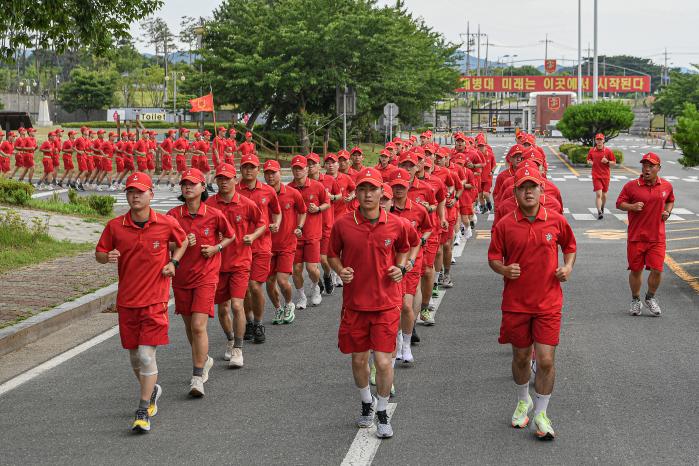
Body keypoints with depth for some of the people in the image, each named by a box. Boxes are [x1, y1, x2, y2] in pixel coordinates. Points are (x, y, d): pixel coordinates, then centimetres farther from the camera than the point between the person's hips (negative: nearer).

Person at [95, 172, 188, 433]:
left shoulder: (167, 224, -5)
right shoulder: (115, 226, -2)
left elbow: (183, 241, 15)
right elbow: (99, 253, 7)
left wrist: (173, 262, -1)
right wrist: (108, 256, -15)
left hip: (155, 300, -3)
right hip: (126, 300, 3)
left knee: (146, 354, -11)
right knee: (134, 355, 14)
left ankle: (143, 413, -5)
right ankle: (151, 391, 42)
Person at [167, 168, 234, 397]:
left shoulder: (214, 215, -6)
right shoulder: (173, 215, -3)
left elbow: (230, 236, 12)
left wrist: (217, 247, -6)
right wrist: (181, 244, -14)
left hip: (206, 277, -3)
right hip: (181, 277, 4)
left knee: (198, 326, -15)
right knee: (189, 325, 16)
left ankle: (197, 377, -11)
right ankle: (205, 360, 42)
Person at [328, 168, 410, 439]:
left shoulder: (395, 225, -5)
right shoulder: (342, 225, -6)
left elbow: (403, 249, 15)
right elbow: (332, 254, 9)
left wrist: (400, 267, -4)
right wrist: (340, 270, -10)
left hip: (386, 304, -1)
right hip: (354, 303, 1)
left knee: (383, 361, -5)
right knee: (358, 360, 13)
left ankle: (382, 412, 18)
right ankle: (367, 402, 40)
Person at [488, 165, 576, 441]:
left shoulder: (556, 221, -3)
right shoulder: (505, 225, -5)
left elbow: (569, 245, 15)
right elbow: (493, 257, 4)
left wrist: (568, 267, -3)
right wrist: (504, 269, -17)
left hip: (548, 304, 0)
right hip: (515, 303, 0)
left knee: (546, 361, -6)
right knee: (521, 357, 14)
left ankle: (540, 415, 11)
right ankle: (523, 401, 41)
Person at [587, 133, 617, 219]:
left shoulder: (608, 151, -2)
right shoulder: (592, 151, 2)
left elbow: (614, 163, 2)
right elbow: (588, 160, 17)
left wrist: (607, 161, -17)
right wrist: (590, 162, -6)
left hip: (606, 176, 1)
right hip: (596, 176, -1)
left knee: (604, 195, 13)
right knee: (598, 194, -13)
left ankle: (602, 208, 38)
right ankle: (599, 212, -18)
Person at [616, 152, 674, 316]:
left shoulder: (667, 186, 3)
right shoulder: (631, 186, -5)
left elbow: (670, 200, 22)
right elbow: (619, 203, 1)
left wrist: (667, 211, 3)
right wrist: (632, 206, -18)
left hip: (657, 237, 1)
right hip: (636, 236, -1)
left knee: (657, 270, -3)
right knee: (636, 270, 8)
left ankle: (650, 297, 23)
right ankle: (635, 300, 29)